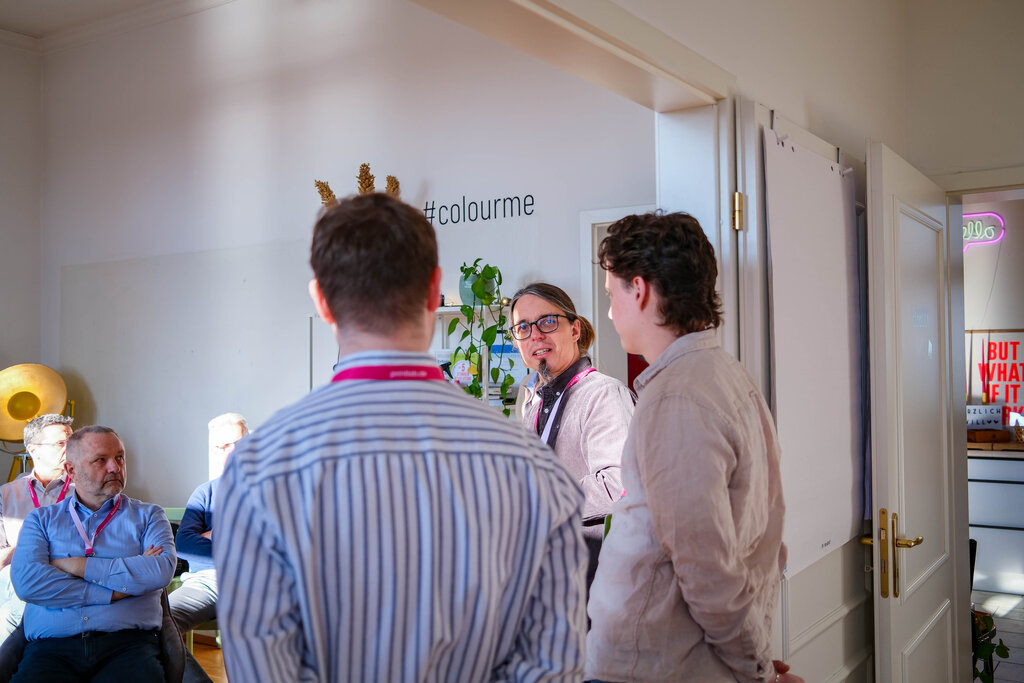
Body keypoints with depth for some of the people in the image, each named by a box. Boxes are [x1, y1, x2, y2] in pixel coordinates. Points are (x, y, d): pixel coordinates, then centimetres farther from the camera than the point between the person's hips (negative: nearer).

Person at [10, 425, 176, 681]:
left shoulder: (148, 516, 15)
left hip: (128, 643, 0)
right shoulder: (41, 520, 17)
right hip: (51, 647, 0)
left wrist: (77, 566, -3)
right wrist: (116, 592, -6)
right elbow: (26, 581, -3)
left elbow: (162, 571, -6)